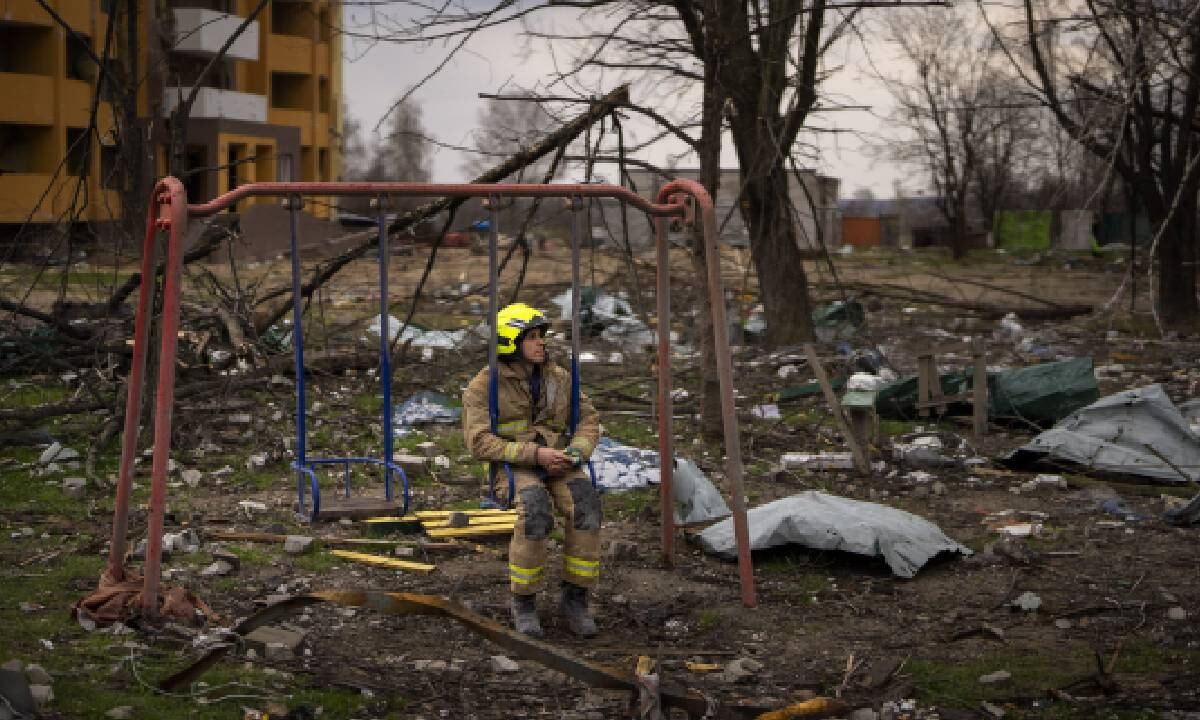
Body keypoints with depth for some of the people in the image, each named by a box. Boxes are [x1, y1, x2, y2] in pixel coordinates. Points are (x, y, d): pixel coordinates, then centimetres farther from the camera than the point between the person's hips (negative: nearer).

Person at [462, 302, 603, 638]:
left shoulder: (559, 379, 10)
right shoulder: (484, 386, -5)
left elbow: (588, 421, 9)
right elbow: (480, 443, -13)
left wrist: (575, 453, -13)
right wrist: (534, 455, -22)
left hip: (557, 464, 4)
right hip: (512, 468, -4)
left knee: (585, 504, -30)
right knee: (535, 509, -37)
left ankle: (574, 598, -20)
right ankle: (524, 601, -20)